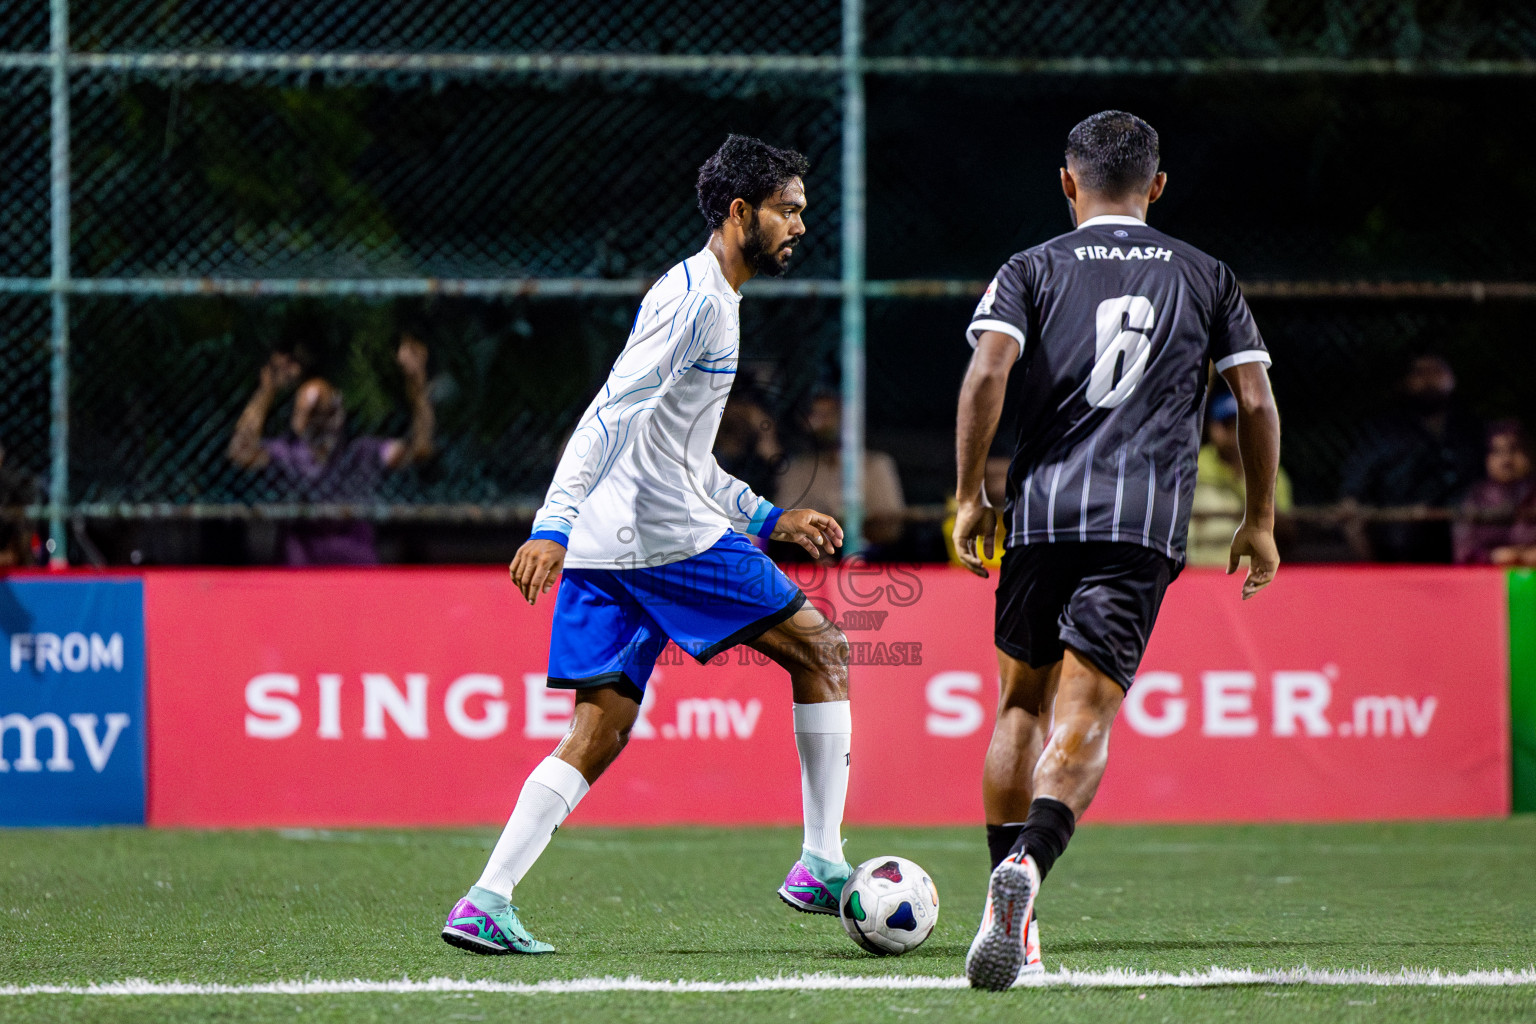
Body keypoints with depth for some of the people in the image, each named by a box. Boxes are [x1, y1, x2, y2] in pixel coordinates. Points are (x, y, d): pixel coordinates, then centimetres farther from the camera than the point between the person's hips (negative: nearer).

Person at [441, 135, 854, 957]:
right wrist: (555, 525, -28)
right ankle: (821, 866, 1)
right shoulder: (694, 297, -10)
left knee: (597, 734, 4)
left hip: (608, 548, 10)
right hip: (670, 537, -10)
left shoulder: (707, 299, 23)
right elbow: (612, 417, -20)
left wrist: (769, 518, 30)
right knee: (819, 649, 1)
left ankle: (484, 905, -7)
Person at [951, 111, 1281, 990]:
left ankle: (1007, 900, 14)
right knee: (1084, 718, -9)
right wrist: (1260, 523, 18)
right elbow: (1255, 399, 9)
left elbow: (987, 372, -6)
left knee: (1022, 704, 17)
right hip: (1146, 522, -1)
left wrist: (970, 497, 0)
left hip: (1041, 509, 1)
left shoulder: (1034, 269, 9)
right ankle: (1027, 865, -35)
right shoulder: (1207, 278, 14)